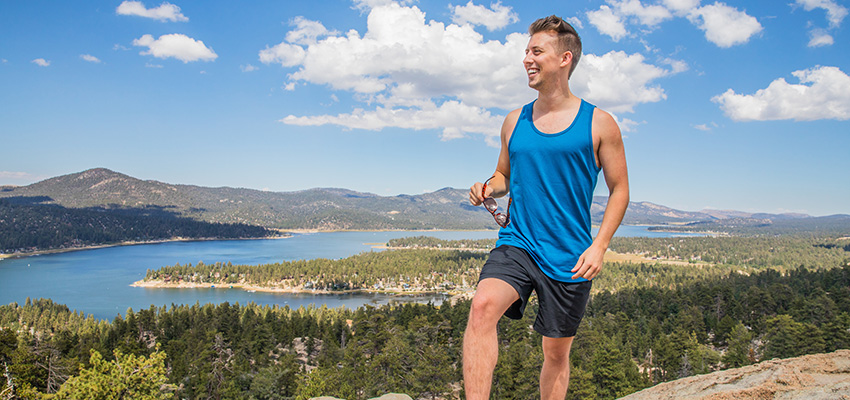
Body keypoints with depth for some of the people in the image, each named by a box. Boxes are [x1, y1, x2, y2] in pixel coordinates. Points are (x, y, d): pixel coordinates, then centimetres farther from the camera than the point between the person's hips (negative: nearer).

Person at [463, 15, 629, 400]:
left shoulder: (599, 124, 0)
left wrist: (599, 246, -9)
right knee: (482, 306, -28)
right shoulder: (514, 121, 10)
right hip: (516, 243, 2)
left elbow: (619, 189, 3)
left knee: (556, 353, 10)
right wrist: (488, 188, -2)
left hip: (569, 257, -1)